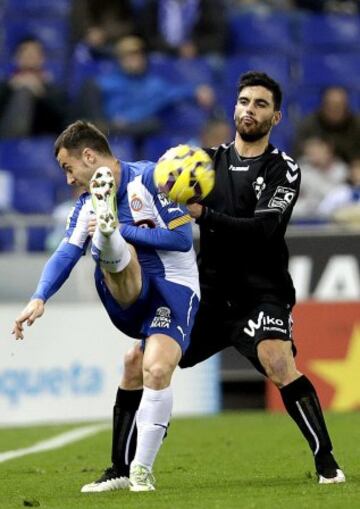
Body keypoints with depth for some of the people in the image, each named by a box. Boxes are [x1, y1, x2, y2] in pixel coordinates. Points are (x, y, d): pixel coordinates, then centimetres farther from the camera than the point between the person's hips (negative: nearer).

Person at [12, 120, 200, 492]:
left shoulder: (148, 178, -6)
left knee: (157, 369, -24)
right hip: (129, 297, 4)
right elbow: (65, 255, 1)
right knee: (111, 253, -27)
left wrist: (123, 230, -13)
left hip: (174, 288, -4)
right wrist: (39, 299, -15)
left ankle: (141, 470, -11)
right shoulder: (88, 206, 11)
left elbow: (182, 238, -11)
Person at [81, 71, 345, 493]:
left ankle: (326, 463, -22)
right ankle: (121, 470, 10)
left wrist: (203, 214, -28)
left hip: (260, 295, -5)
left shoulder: (283, 170, -5)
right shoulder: (208, 160, 10)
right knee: (137, 362, -1)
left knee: (278, 363, -31)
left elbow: (262, 230, -18)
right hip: (209, 295, 5)